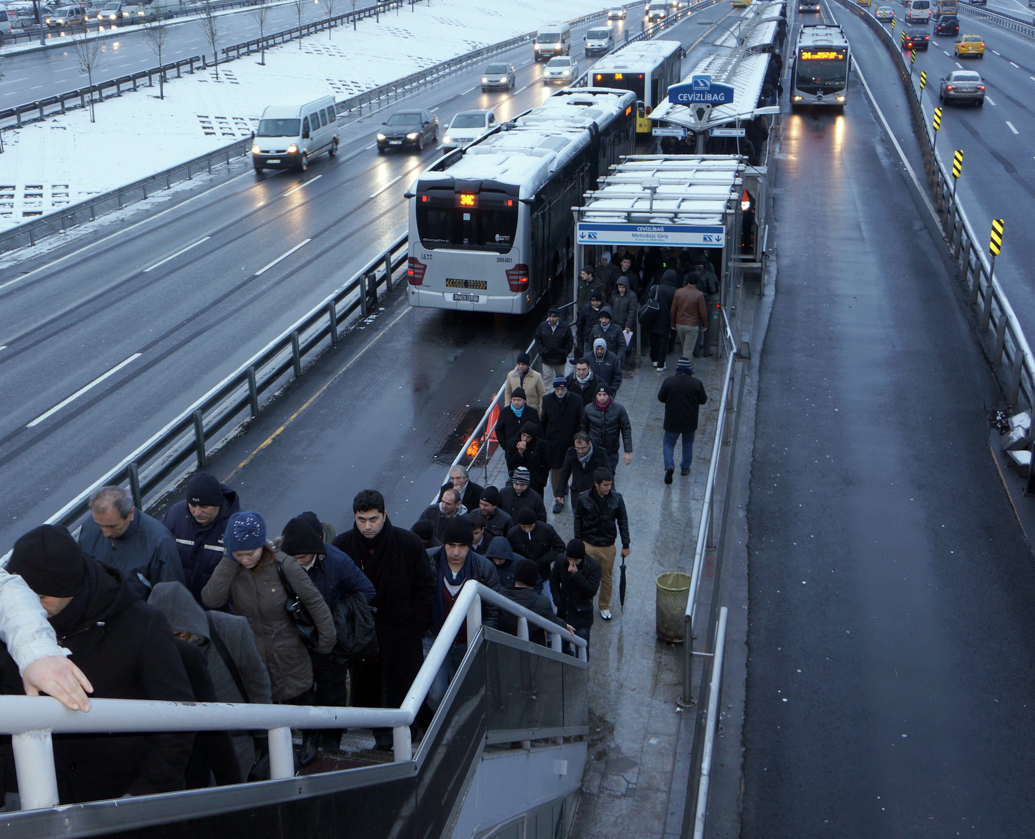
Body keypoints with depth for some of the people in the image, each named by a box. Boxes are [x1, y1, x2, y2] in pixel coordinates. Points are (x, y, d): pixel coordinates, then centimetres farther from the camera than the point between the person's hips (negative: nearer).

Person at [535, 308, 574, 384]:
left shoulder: (565, 327, -7)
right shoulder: (542, 326, -3)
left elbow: (570, 342, -1)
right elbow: (538, 340, 4)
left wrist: (565, 353, -8)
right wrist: (541, 351, -6)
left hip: (560, 359, 0)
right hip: (546, 358, 0)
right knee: (547, 378, -4)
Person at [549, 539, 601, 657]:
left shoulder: (594, 567, -16)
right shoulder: (561, 562, -6)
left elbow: (592, 590, -22)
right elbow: (553, 580, 10)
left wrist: (576, 574, -29)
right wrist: (557, 599, -2)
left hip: (582, 614, -4)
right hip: (563, 612, 4)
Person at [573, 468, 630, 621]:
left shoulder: (617, 498, -10)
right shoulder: (584, 499, -14)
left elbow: (623, 521, 0)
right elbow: (578, 521, -1)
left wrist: (626, 545, 2)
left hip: (608, 546, 1)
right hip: (589, 545, -1)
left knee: (606, 578, 14)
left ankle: (605, 607, 32)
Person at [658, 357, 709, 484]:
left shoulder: (668, 381, -10)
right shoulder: (696, 383, -11)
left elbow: (661, 399, -2)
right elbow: (703, 401, -2)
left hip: (672, 421, -1)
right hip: (690, 421, 1)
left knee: (668, 443, 11)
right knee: (688, 444, 21)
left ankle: (669, 465, -10)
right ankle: (685, 468, 28)